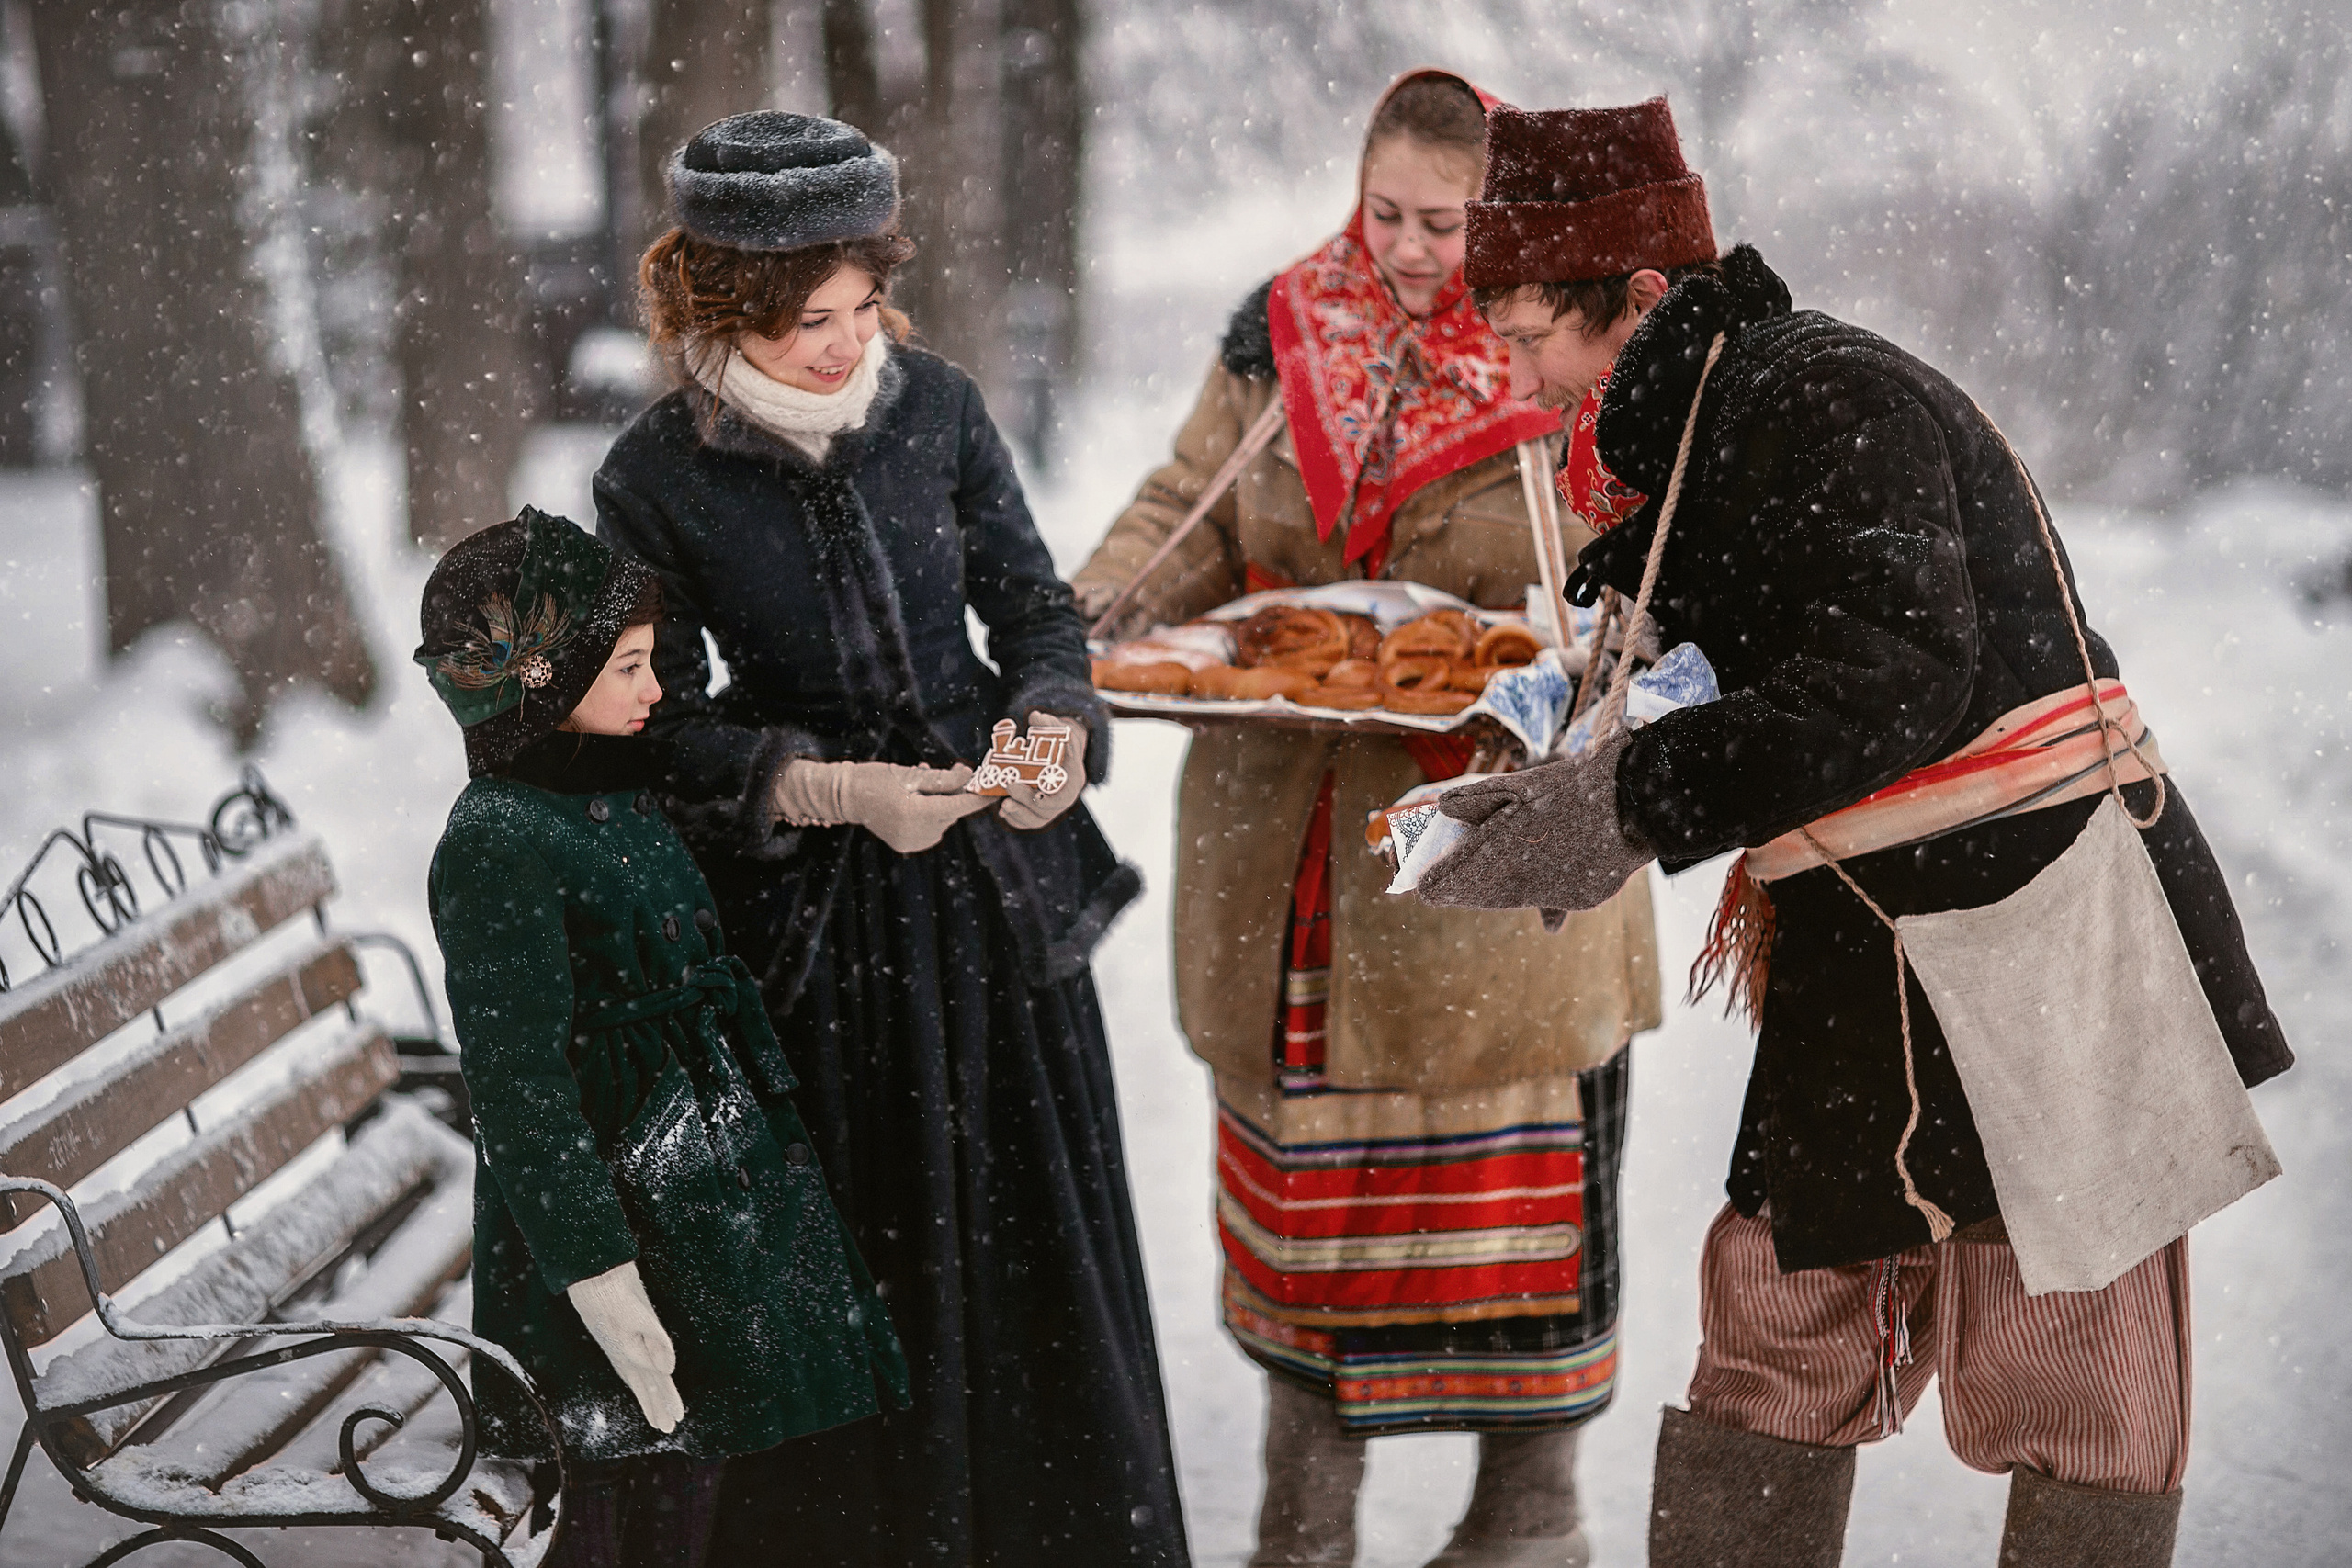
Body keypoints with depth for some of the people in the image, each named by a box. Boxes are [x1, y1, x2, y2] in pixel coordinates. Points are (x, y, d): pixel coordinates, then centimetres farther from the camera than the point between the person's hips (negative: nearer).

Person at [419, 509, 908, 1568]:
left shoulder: (618, 793, 7)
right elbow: (519, 1085, -22)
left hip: (707, 1186, 9)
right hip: (617, 1209, -9)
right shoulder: (498, 845, -20)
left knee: (688, 1474, 17)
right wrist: (597, 1273, -22)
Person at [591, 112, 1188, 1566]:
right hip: (811, 905, -3)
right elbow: (671, 726, -7)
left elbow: (1032, 603, 6)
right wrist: (839, 791, -20)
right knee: (849, 1258, 6)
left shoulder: (936, 404, -3)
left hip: (999, 871, 3)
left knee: (1033, 1223, 12)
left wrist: (1053, 726, -13)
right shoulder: (656, 479, -11)